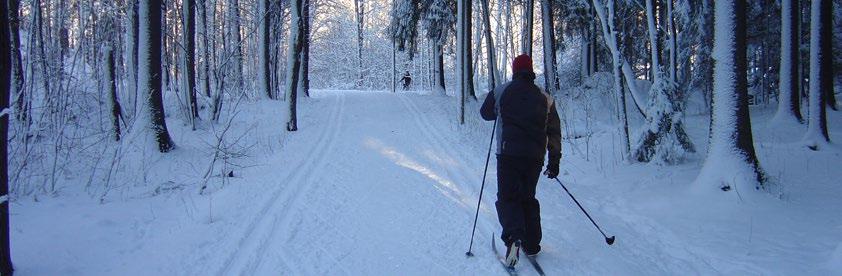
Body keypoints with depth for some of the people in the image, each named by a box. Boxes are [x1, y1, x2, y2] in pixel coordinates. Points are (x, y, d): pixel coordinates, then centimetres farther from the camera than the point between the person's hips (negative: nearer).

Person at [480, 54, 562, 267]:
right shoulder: (545, 98, 9)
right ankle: (531, 245, 19)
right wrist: (554, 161, 17)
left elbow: (486, 113, 17)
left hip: (508, 153, -3)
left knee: (507, 197, 1)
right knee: (528, 198, 17)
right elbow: (554, 132, 11)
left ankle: (514, 236, -25)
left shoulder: (502, 91, 2)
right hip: (535, 156, 3)